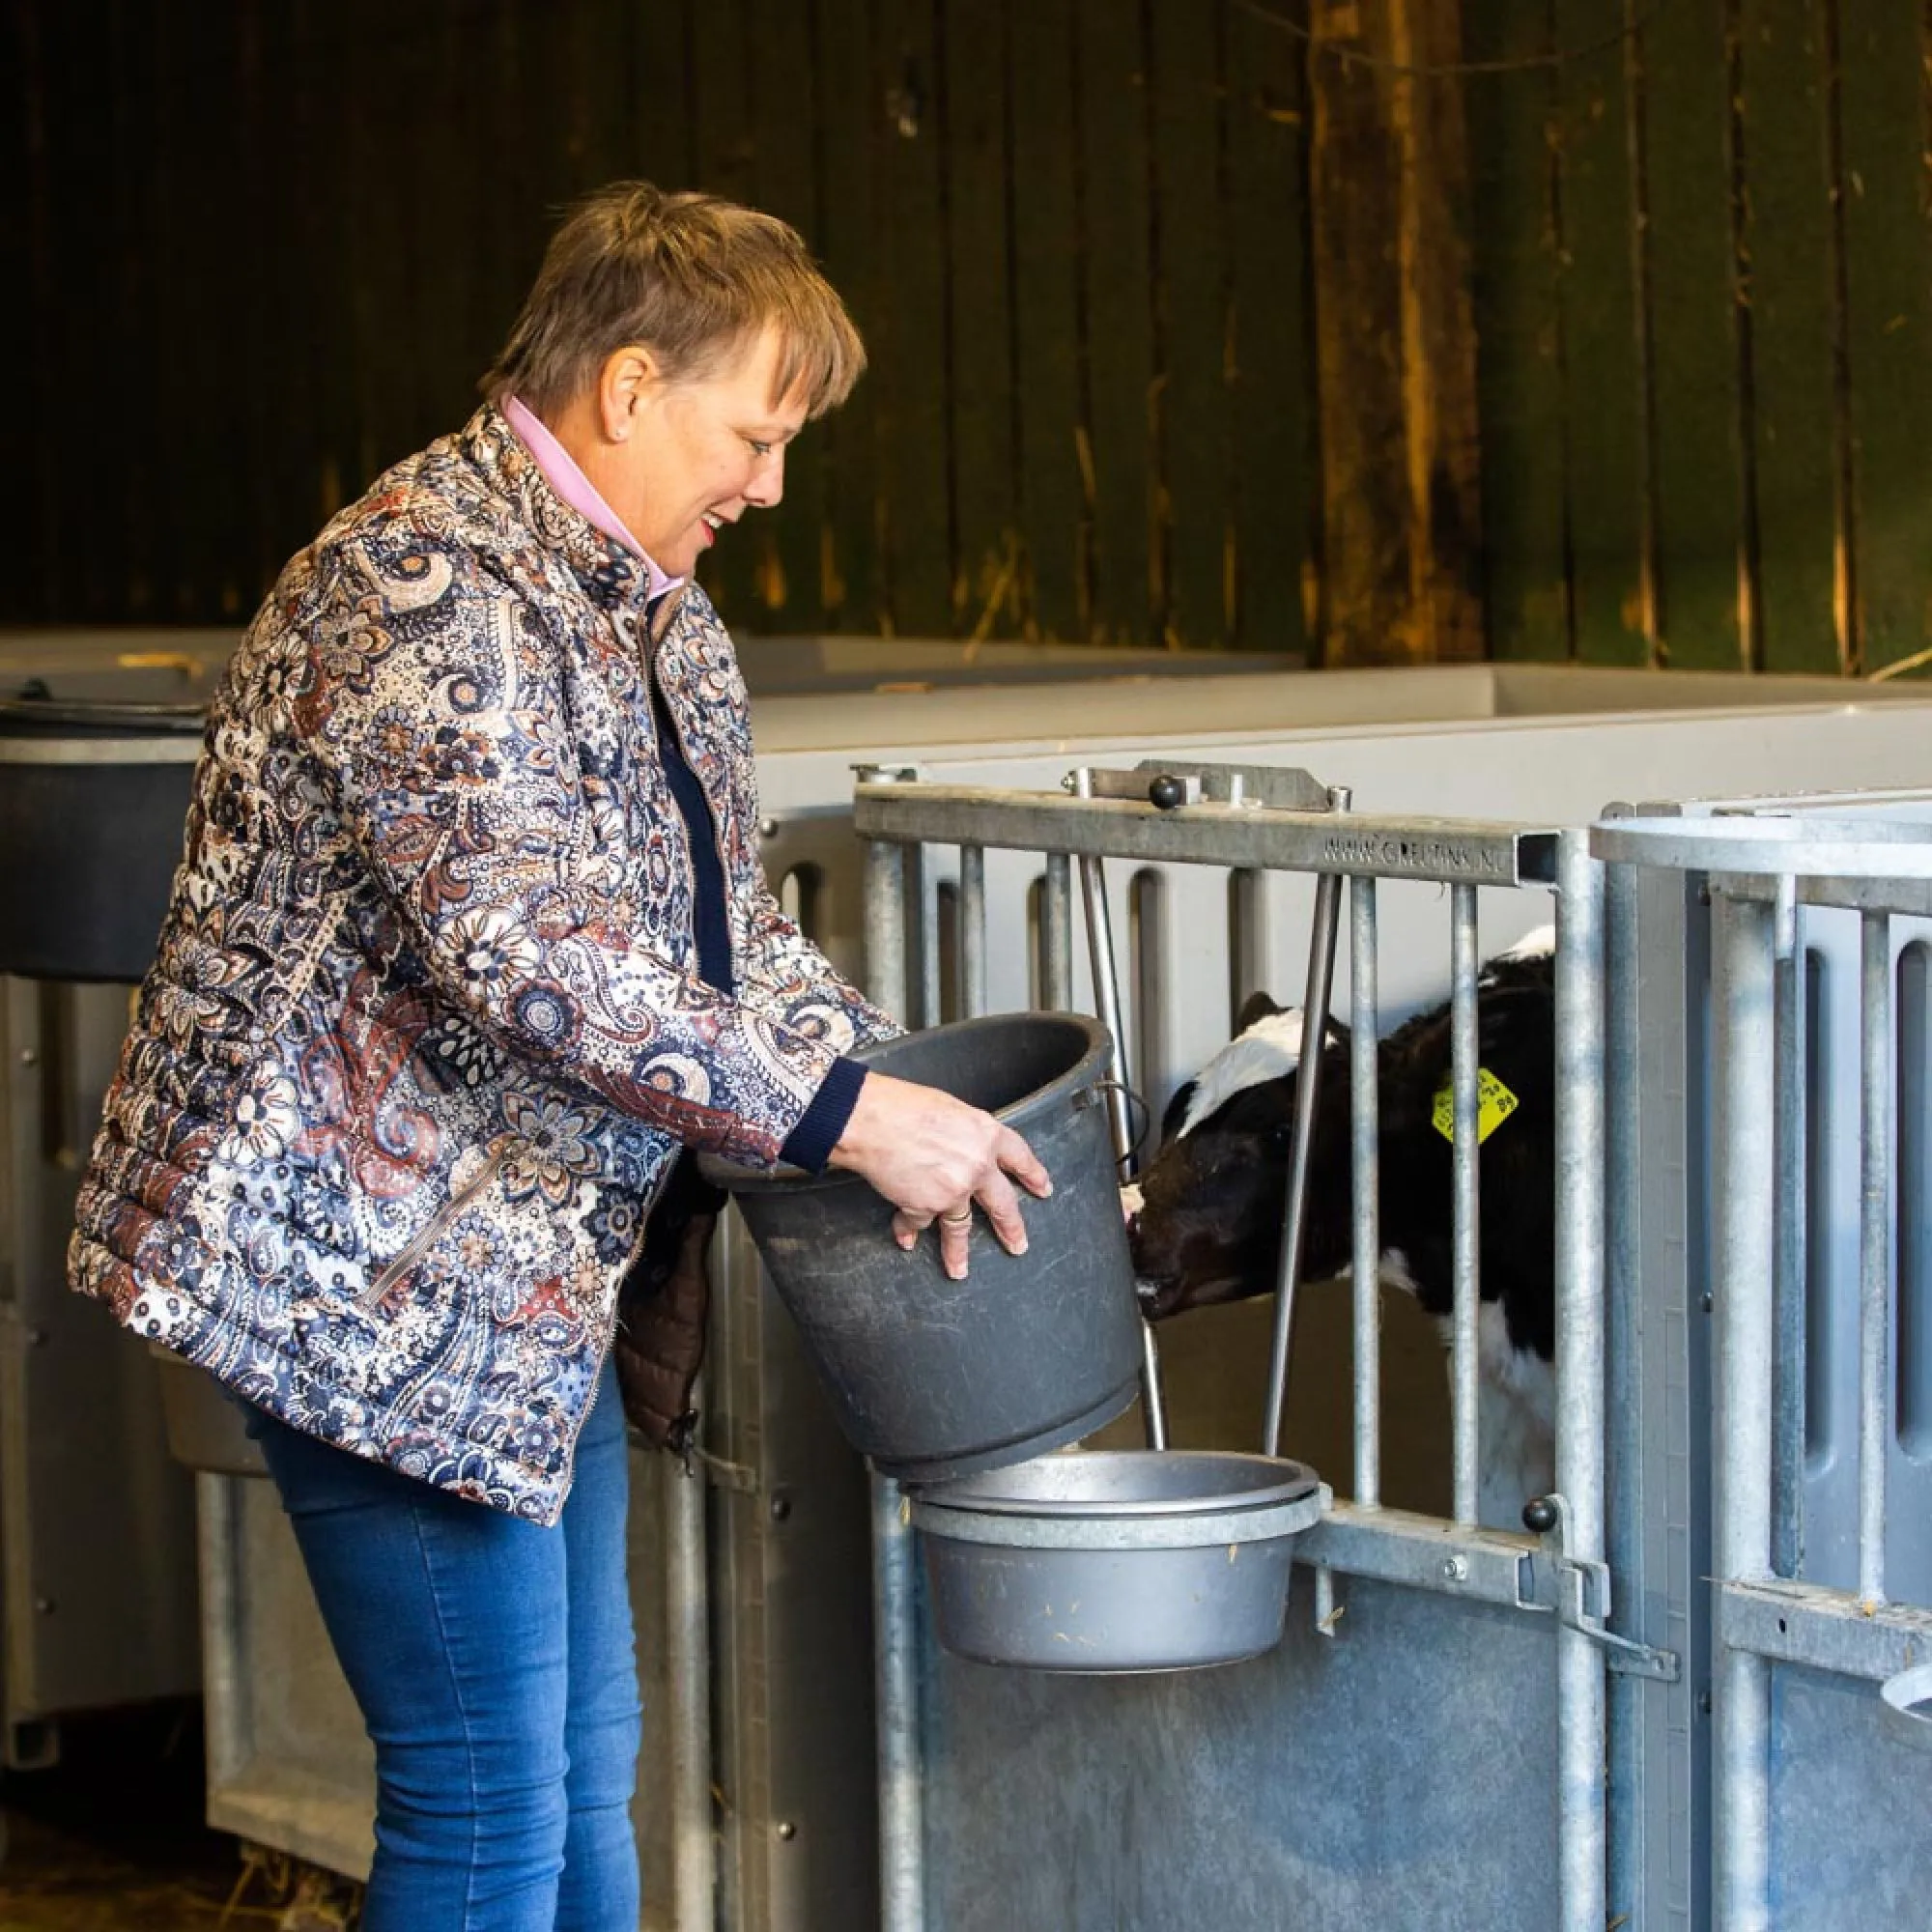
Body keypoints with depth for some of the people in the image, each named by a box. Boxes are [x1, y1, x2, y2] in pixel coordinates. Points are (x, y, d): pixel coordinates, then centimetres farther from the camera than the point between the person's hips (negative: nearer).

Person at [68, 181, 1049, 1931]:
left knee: (582, 1770, 14)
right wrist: (836, 1118, -26)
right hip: (370, 1257, -10)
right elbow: (517, 948, -28)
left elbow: (732, 922, 22)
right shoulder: (422, 586, -18)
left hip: (528, 1266, 10)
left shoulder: (656, 614, 14)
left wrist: (894, 1093, 5)